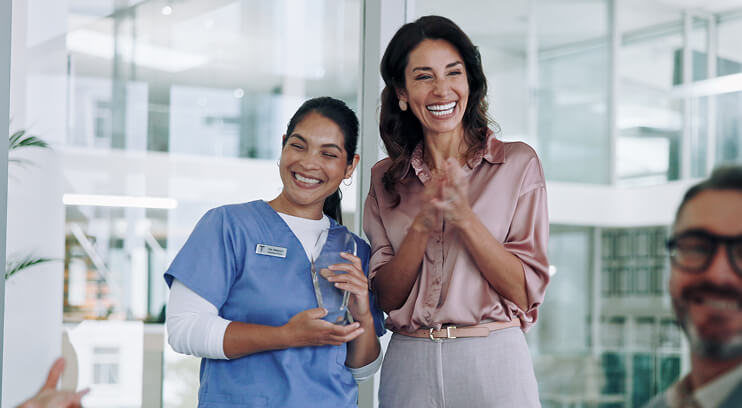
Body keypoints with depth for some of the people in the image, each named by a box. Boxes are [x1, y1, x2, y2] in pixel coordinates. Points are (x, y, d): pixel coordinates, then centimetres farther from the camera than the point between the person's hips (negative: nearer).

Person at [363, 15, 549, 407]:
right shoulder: (385, 179, 6)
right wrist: (422, 224, -15)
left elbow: (524, 292, -7)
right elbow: (386, 297, -1)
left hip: (492, 363, -2)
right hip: (409, 366, 2)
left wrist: (464, 217, -18)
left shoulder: (517, 163, -1)